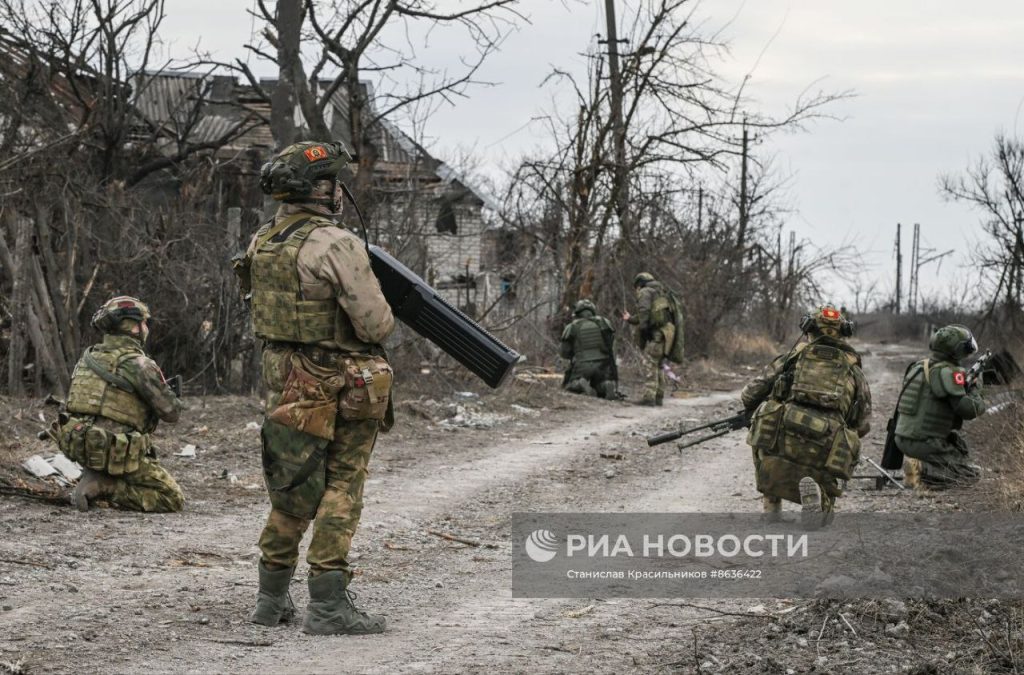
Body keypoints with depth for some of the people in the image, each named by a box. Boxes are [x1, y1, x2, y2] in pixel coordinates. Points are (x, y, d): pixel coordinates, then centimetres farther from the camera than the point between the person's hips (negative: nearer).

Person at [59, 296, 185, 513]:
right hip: (116, 453, -8)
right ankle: (104, 487, -12)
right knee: (174, 500, 1)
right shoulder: (138, 364, -12)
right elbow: (170, 412, -8)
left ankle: (94, 477, 13)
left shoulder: (88, 357, 9)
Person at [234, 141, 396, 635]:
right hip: (345, 386, -7)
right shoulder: (336, 246, -19)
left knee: (293, 491, 16)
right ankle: (328, 605, -2)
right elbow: (374, 323, -18)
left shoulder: (261, 243, 4)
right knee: (341, 490, 0)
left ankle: (272, 598, 22)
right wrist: (384, 320, 3)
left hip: (287, 384, 7)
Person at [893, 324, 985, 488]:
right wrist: (975, 390, -1)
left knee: (956, 441, 31)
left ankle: (920, 466, 12)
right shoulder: (948, 372, -16)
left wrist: (965, 387, 17)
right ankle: (922, 471, -14)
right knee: (972, 473, 3)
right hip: (924, 444, -9)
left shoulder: (918, 366, 10)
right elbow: (968, 409, -21)